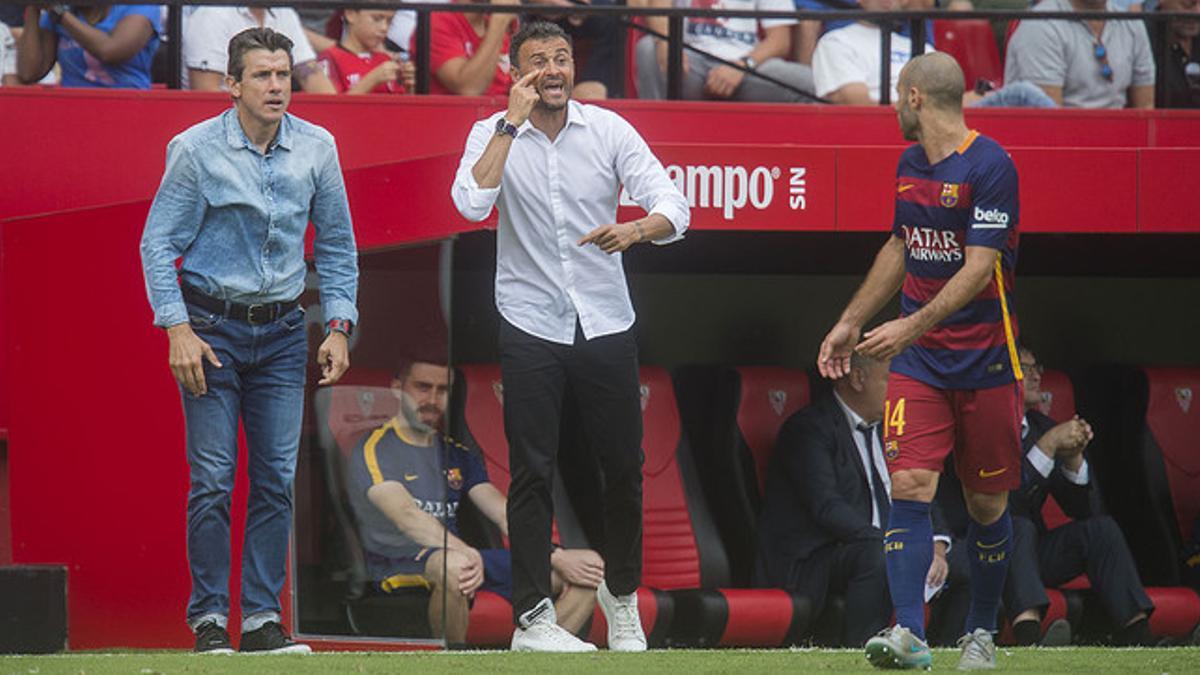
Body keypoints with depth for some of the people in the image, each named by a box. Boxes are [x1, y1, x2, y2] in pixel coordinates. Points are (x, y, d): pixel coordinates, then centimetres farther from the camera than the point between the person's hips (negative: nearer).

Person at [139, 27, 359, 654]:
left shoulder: (316, 148, 2)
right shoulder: (196, 150, -8)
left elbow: (337, 244, 12)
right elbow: (159, 243, -4)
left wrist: (338, 327, 4)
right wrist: (179, 331, -12)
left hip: (282, 331, 3)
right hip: (212, 327, -3)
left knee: (277, 479, 1)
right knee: (213, 478, -6)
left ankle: (263, 619, 6)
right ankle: (209, 620, 1)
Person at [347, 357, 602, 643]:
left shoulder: (458, 455, 22)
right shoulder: (375, 449, 0)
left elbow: (507, 516, 11)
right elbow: (406, 515, -17)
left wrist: (557, 559, -7)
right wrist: (466, 555, -34)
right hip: (402, 564, -7)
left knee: (590, 568, -8)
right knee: (452, 566, -43)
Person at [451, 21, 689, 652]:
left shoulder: (609, 130, 0)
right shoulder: (494, 135, -2)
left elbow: (673, 205, -7)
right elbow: (471, 203, -21)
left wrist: (637, 228, -29)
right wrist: (513, 124, -21)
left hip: (606, 322, 2)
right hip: (530, 327, -2)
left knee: (624, 467, 6)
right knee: (531, 473, -3)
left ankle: (621, 592, 27)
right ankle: (531, 617, 0)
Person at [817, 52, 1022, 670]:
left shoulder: (989, 166, -13)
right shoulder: (909, 164, 11)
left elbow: (979, 267, -20)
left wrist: (911, 326, -28)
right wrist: (851, 321, 27)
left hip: (985, 360, -5)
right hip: (917, 362, 5)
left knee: (987, 505, 4)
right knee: (908, 486, -12)